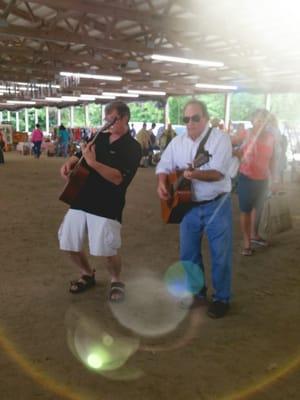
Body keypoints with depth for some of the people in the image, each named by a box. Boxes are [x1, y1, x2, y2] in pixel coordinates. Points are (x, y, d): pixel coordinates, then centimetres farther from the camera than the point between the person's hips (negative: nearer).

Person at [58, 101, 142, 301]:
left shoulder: (132, 148, -8)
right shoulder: (100, 138, 11)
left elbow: (118, 178, -21)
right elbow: (79, 155, 23)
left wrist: (92, 162, -29)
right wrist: (69, 163, -1)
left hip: (107, 206, -6)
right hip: (81, 200, 7)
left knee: (108, 250, -10)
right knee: (69, 243, 9)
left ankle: (116, 281, 22)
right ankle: (88, 275, 35)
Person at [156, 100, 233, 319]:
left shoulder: (220, 138, -12)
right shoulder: (177, 142, 5)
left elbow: (218, 172, -22)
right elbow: (164, 166, 9)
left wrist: (196, 174, -40)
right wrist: (162, 183, -11)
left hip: (217, 204, -5)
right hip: (190, 205, 5)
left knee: (220, 254, 3)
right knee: (188, 253, 12)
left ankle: (221, 298, 20)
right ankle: (197, 292, 31)